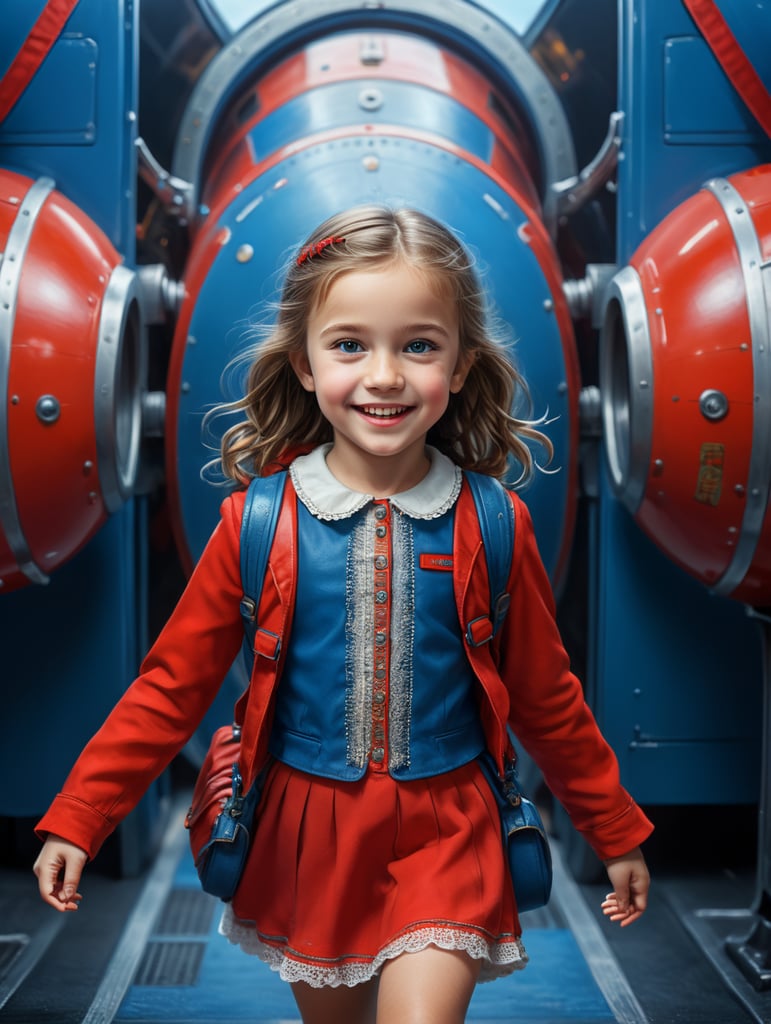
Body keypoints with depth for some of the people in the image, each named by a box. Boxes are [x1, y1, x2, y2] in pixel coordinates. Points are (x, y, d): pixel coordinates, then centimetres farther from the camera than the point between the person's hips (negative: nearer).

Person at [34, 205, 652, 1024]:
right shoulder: (258, 520, -9)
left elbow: (546, 701, 4)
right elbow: (171, 686, -2)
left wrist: (617, 833, 12)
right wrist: (77, 819, -4)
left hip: (444, 832, -1)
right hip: (308, 828, 1)